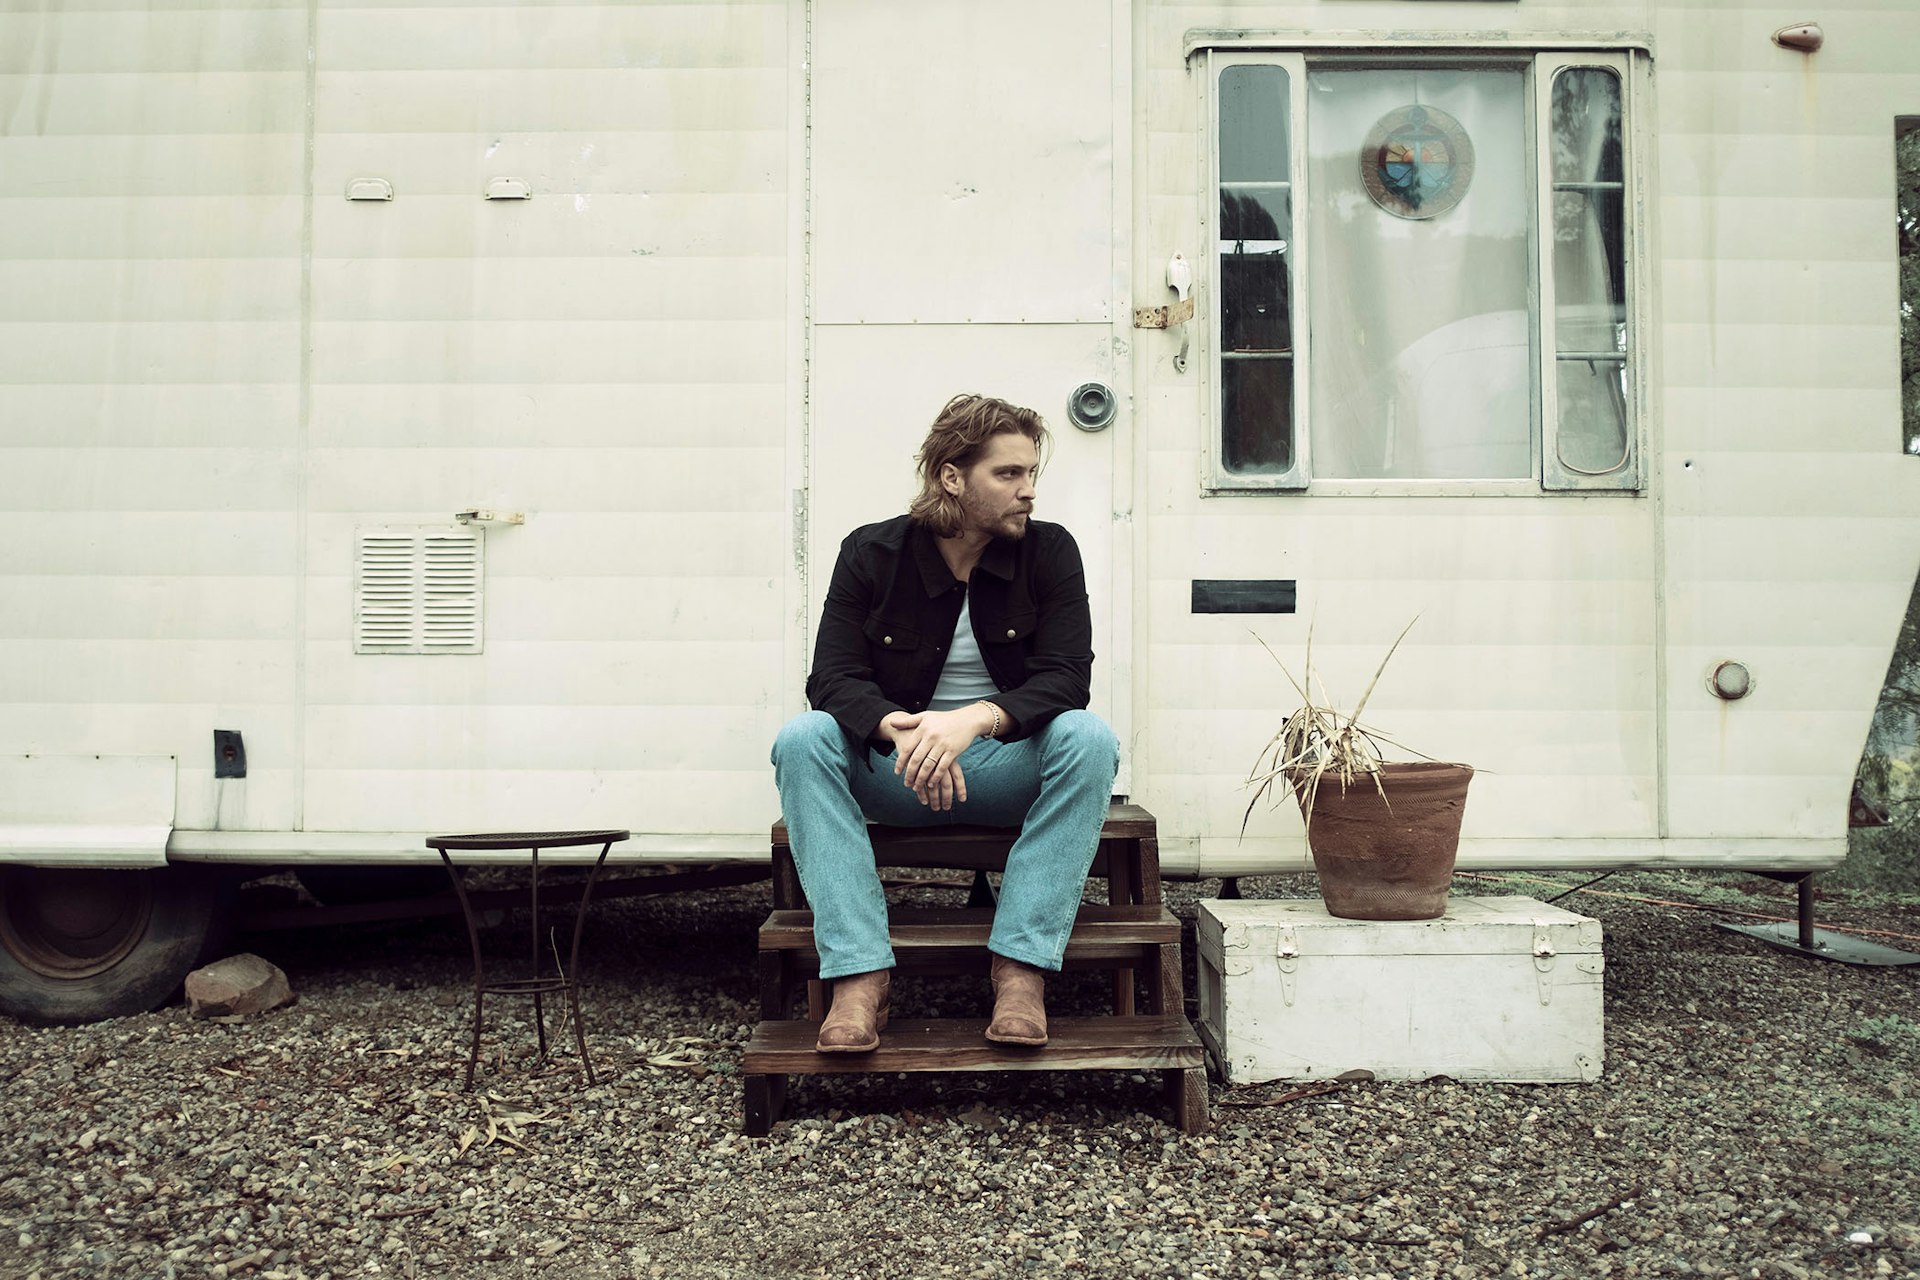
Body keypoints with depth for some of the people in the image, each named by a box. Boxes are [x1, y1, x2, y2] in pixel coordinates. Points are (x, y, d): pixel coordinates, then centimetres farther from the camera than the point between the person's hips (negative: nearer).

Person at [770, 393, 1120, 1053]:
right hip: (896, 773, 1)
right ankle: (858, 974, -32)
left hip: (1008, 770, 0)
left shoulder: (1050, 551, -3)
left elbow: (1066, 678, -14)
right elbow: (833, 679, -12)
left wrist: (976, 719, -33)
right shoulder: (870, 552, -3)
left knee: (1090, 738, -30)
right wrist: (899, 728, -34)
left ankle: (1021, 966, -30)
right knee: (802, 738, -27)